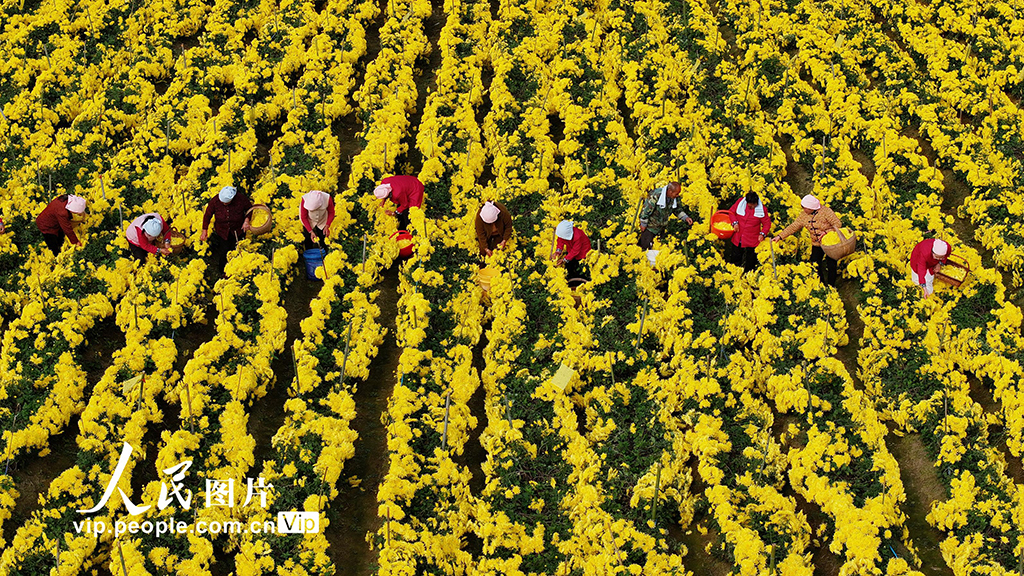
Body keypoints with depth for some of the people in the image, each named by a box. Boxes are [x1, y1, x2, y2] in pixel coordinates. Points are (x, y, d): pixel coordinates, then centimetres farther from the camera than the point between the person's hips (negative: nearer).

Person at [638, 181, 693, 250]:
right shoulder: (656, 195, -31)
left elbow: (678, 209, 9)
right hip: (650, 225, -6)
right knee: (646, 246, -3)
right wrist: (643, 224, -15)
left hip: (661, 227, 6)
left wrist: (685, 217, -7)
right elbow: (646, 209, -23)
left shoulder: (675, 198, -11)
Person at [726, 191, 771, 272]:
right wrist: (735, 222, -10)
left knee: (749, 266, 7)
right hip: (737, 240, 2)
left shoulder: (761, 209, -11)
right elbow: (731, 212, 6)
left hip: (752, 242, -2)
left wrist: (763, 234, -16)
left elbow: (767, 223, -2)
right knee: (734, 260, 14)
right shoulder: (740, 202, -7)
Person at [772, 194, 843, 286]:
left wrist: (826, 232, -29)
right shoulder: (804, 215, -2)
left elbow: (838, 224, -16)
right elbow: (793, 227, 0)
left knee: (831, 266, -1)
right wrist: (780, 236, -6)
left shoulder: (826, 211, -18)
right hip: (816, 245, 5)